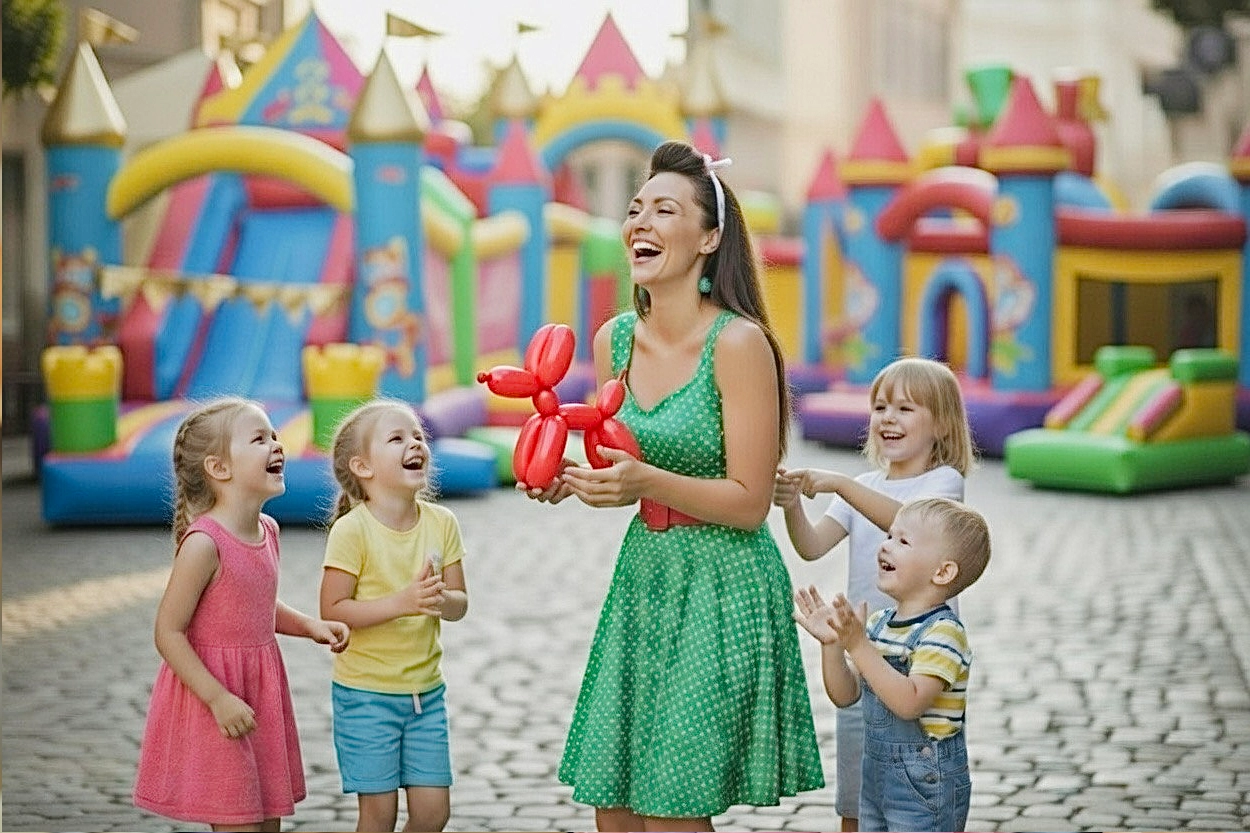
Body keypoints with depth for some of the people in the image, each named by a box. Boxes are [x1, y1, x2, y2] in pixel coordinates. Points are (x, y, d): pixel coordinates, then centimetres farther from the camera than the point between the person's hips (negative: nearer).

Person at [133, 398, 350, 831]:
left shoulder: (267, 530, 4)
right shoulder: (204, 543, -21)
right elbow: (168, 633, -20)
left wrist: (311, 625, 4)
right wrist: (219, 699, -23)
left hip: (261, 693, 8)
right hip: (214, 696, -8)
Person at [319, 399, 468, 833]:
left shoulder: (441, 522, 0)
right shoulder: (352, 529, -15)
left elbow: (459, 603, 4)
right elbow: (332, 611, -17)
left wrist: (441, 599, -19)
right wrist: (401, 602, -26)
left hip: (426, 690, 5)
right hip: (365, 693, -5)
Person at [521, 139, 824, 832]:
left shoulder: (738, 342, -16)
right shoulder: (614, 340, 4)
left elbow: (748, 503, -14)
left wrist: (645, 481, -27)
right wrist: (570, 484, -4)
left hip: (722, 589, -7)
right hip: (643, 574, 7)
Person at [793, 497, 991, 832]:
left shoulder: (943, 631, -18)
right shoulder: (877, 623, 6)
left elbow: (910, 702, -31)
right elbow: (845, 696, 7)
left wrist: (858, 645, -33)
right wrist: (831, 643, -9)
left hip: (925, 782, -9)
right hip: (876, 775, 9)